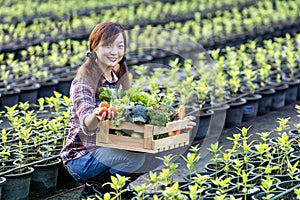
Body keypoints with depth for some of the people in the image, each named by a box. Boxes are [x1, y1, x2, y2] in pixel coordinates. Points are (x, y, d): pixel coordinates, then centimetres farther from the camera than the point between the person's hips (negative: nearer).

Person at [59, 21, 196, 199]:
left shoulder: (119, 78, 9)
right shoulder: (83, 82, -15)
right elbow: (86, 125, -32)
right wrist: (97, 116, -56)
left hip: (108, 149, 8)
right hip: (81, 158, -8)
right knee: (139, 157, -30)